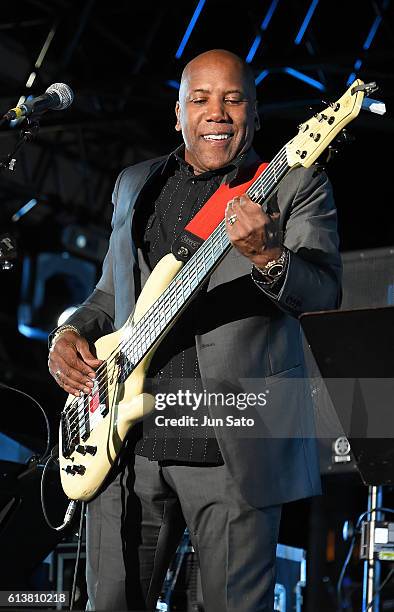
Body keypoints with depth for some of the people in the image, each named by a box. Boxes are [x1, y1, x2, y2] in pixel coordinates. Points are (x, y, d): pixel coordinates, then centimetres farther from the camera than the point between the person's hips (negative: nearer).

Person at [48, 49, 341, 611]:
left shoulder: (295, 186, 3)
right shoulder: (135, 185, 18)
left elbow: (324, 292, -11)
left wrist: (267, 256, -31)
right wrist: (71, 333, 5)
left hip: (234, 446, -4)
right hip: (129, 443, 4)